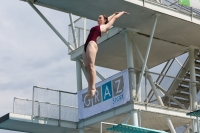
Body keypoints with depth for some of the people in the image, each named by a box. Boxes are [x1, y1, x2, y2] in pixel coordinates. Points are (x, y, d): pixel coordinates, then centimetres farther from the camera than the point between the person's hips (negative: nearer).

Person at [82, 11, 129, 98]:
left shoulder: (105, 26, 11)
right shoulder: (97, 27, 31)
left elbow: (115, 18, 22)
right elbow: (109, 18, 45)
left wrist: (122, 12, 37)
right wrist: (114, 13, 56)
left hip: (92, 44, -8)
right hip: (87, 46, 8)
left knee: (91, 66, -17)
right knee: (87, 67, -3)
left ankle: (93, 88, -22)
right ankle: (90, 89, -9)